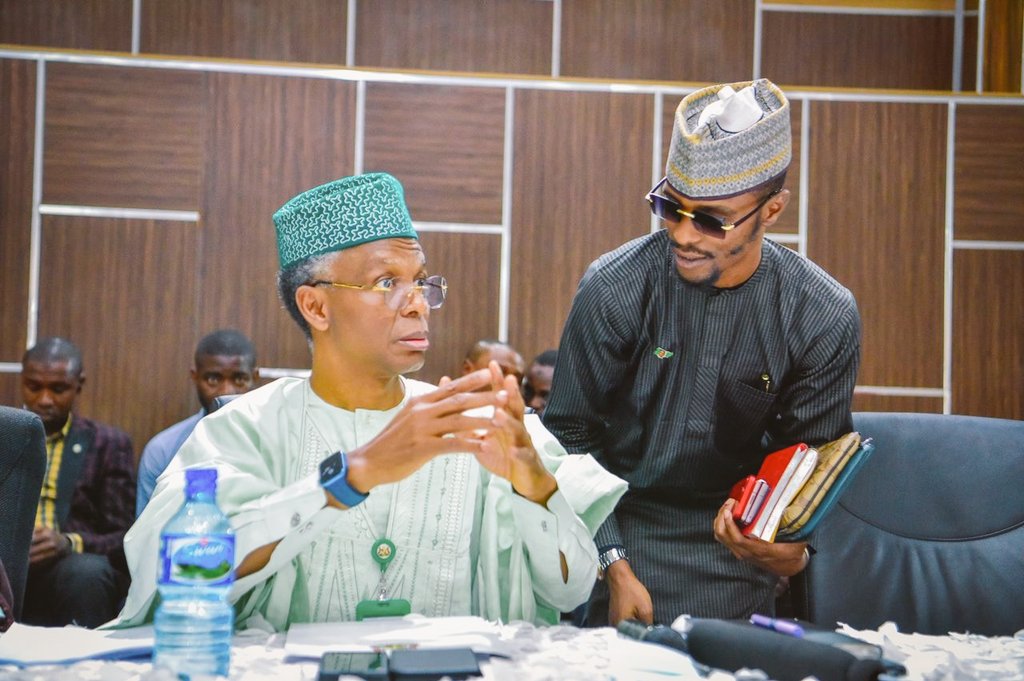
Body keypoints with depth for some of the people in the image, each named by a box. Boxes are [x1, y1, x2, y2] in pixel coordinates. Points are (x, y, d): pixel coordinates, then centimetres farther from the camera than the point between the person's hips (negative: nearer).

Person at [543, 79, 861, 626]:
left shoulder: (825, 319, -9)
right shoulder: (615, 288, -13)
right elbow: (570, 434, -6)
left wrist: (790, 545, -20)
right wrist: (615, 566, -12)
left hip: (735, 561, 1)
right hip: (619, 534, -1)